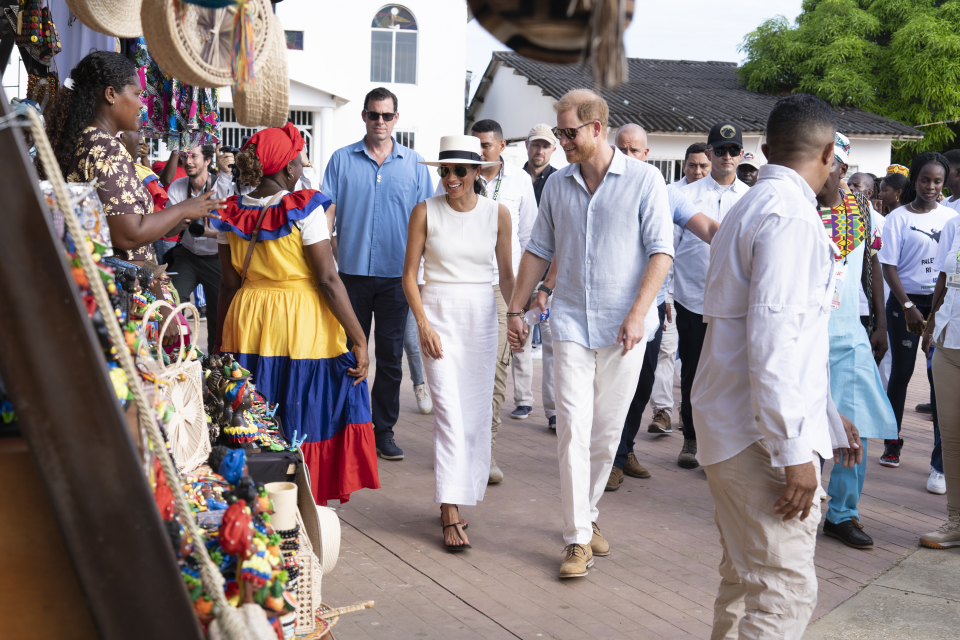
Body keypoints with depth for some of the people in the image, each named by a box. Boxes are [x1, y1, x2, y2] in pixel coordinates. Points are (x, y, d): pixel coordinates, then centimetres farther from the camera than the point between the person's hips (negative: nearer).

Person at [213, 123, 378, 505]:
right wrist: (359, 341, -11)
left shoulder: (231, 215, 3)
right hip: (303, 328, -5)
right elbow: (328, 281, -14)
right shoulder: (304, 209, -11)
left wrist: (220, 341, 16)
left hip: (246, 326, 5)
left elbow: (229, 285, 7)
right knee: (303, 426, 4)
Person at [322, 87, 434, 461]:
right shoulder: (342, 160, 5)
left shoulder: (414, 164, 5)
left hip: (396, 275, 0)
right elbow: (328, 212, 3)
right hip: (352, 271, 0)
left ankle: (384, 430, 14)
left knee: (390, 356, 5)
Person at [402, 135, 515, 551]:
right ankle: (451, 516, -12)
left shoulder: (497, 213, 4)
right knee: (449, 410, -11)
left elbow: (506, 273, 11)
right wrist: (423, 323, -10)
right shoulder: (425, 212, -1)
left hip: (481, 317, 3)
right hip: (439, 314, -2)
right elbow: (410, 274, 0)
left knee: (477, 413, 6)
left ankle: (462, 496, 22)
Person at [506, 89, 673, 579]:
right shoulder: (557, 185, 8)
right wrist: (516, 308, 12)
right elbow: (539, 250, 15)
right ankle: (577, 539, -1)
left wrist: (638, 313, -16)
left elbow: (661, 251, -6)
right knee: (573, 429, -6)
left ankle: (587, 515, 27)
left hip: (622, 327, -2)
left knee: (606, 432, 8)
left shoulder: (643, 180, -3)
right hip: (571, 322, 2)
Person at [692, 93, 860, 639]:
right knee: (786, 592, -10)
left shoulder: (754, 206, 20)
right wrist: (794, 452, -22)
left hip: (734, 425, 11)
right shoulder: (790, 215, -14)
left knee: (747, 579, 19)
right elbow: (773, 340, -23)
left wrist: (828, 413, 28)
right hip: (762, 433, -11)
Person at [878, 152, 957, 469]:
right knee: (901, 372, 4)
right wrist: (908, 307, -11)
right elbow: (889, 267, -4)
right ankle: (892, 443, 18)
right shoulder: (898, 218, -1)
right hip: (906, 301, -2)